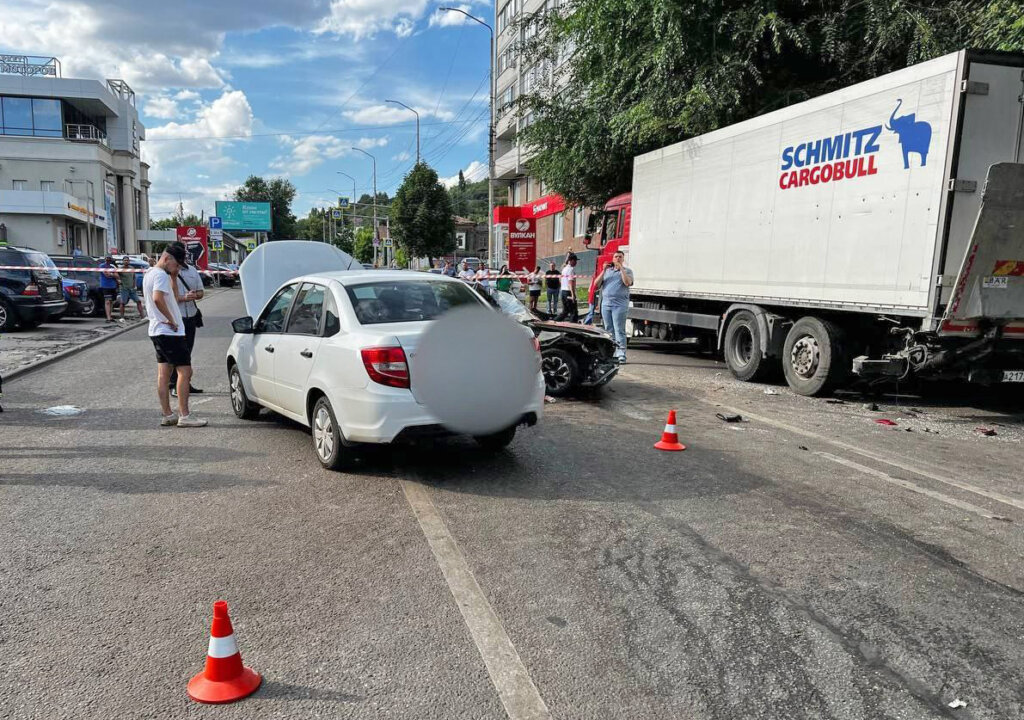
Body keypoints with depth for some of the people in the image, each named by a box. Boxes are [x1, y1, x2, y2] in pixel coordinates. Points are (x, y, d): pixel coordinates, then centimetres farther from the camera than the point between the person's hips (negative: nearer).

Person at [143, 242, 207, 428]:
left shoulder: (149, 273, 16)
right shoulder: (161, 275, -16)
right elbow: (158, 299, -31)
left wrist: (174, 276, 14)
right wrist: (171, 320, -21)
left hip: (157, 330, 10)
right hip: (169, 332, -10)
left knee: (163, 373, 9)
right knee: (185, 371, -7)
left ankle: (167, 415, 13)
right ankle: (184, 416, -7)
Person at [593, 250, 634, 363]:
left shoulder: (627, 271, 8)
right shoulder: (607, 271, 19)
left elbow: (628, 283, -14)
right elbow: (597, 285, 8)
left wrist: (621, 268, -11)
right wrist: (604, 271, 0)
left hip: (619, 304, -5)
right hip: (606, 303, 5)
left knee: (619, 330, -10)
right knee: (609, 330, 7)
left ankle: (621, 354, -12)